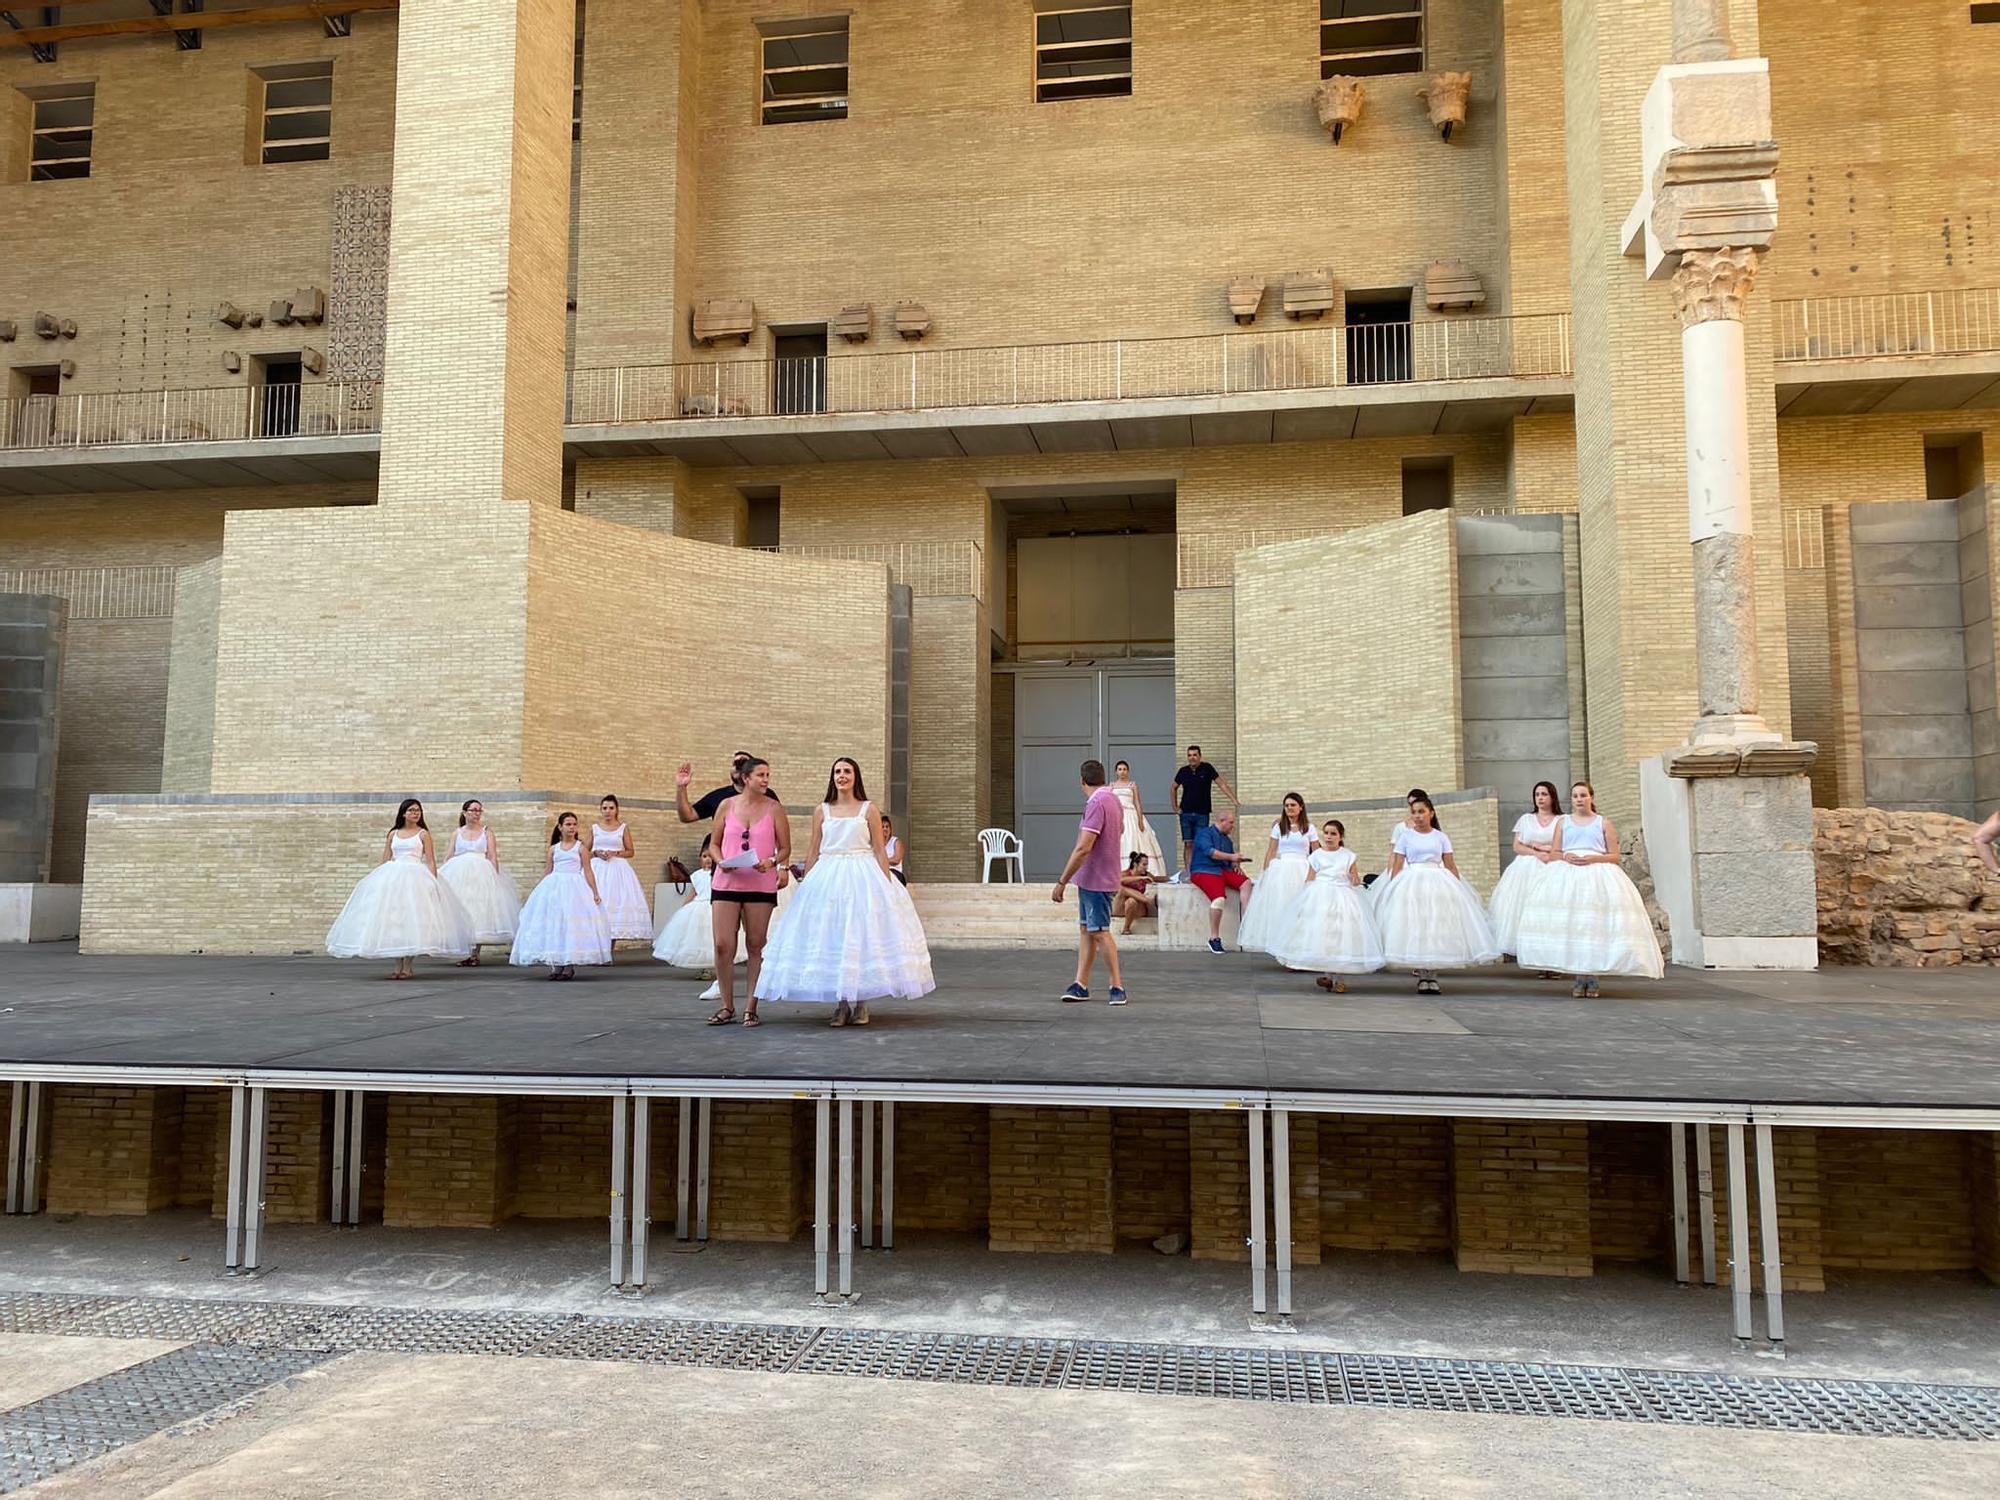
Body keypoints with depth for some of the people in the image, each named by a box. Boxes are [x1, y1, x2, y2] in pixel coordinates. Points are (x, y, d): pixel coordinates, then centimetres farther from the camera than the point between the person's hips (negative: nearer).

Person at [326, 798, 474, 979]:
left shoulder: (423, 834, 4)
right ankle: (398, 965, 8)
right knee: (393, 920, 0)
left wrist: (434, 884, -9)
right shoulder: (393, 834, 13)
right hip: (392, 876, 4)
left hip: (415, 876, -3)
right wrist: (373, 876, 9)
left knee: (412, 918, -8)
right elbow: (384, 860, 15)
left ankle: (407, 966, -2)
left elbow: (430, 862, 0)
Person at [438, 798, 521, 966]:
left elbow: (493, 857, 2)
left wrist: (496, 879, -8)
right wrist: (438, 873, 6)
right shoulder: (456, 834, 13)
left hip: (481, 874, -2)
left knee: (479, 911, -6)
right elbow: (449, 857, 15)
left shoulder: (487, 832, 8)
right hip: (459, 874, 2)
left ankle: (475, 953, -2)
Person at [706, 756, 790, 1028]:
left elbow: (785, 848, 5)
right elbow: (715, 843, 12)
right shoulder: (726, 805, 5)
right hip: (726, 882, 1)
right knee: (723, 946, -4)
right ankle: (727, 1007, 12)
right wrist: (721, 862, -8)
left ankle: (751, 1008, 12)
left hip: (761, 885, -1)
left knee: (756, 946, 3)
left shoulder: (774, 808, 2)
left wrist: (771, 862, -15)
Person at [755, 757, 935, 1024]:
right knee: (831, 939, -1)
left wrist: (887, 885, -5)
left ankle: (861, 1004, 7)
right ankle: (840, 1003, 8)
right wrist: (805, 883, 5)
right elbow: (813, 851, 10)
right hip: (828, 878, 2)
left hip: (862, 877, -2)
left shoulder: (869, 810, 3)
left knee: (862, 935, -3)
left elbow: (880, 850, 1)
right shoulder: (821, 811, 8)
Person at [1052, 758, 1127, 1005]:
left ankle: (1117, 987, 4)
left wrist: (1062, 882, -22)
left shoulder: (1096, 803, -21)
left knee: (1099, 932, -3)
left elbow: (1083, 848, -26)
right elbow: (1120, 831, 28)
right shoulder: (1114, 799, 11)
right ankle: (1081, 985, 14)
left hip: (1096, 880, -10)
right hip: (1089, 880, 10)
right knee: (1085, 930, 11)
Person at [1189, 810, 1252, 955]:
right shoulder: (1205, 833, 0)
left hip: (1223, 870, 8)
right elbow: (1209, 851, -15)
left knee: (1246, 883, -18)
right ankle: (1214, 937, -22)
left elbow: (1231, 860, 25)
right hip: (1204, 871, -8)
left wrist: (1236, 864, 1)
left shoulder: (1227, 839, 24)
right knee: (1219, 898, -31)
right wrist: (1231, 857, -18)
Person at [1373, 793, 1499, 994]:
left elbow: (1450, 865, 8)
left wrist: (1458, 889, 1)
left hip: (1438, 883, 1)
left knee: (1437, 929, -2)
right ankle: (1422, 977, 2)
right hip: (1412, 885, -1)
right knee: (1415, 930, -5)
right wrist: (1392, 889, -5)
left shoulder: (1441, 837, 9)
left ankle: (1433, 976, 5)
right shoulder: (1405, 836, 5)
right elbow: (1397, 865, 3)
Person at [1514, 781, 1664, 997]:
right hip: (1566, 876, 1)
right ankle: (1579, 978, -5)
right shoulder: (1563, 822, 17)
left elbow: (1614, 856, 7)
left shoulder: (1604, 823, 12)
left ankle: (1592, 977, -5)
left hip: (1598, 876, -1)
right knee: (1570, 924, -11)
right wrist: (1566, 857, -7)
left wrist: (1593, 858, -10)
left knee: (1595, 924, -12)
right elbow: (1554, 853, 14)